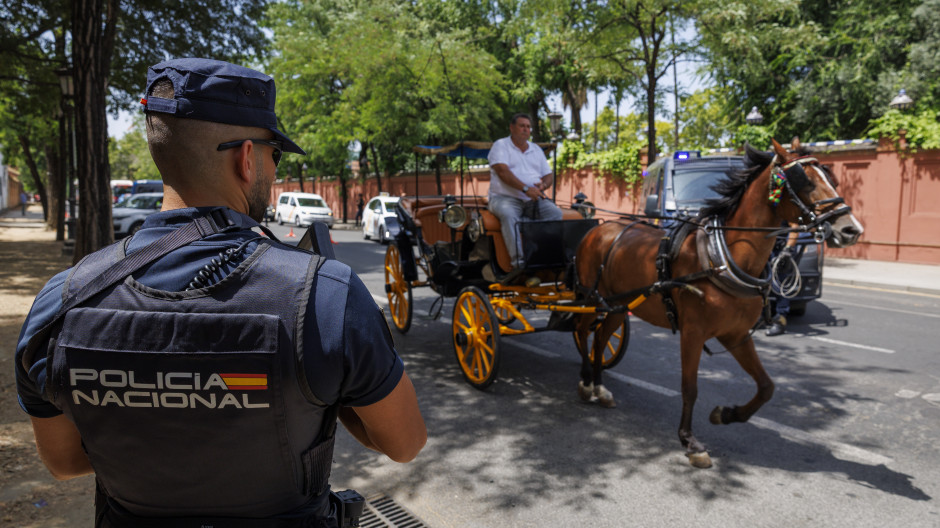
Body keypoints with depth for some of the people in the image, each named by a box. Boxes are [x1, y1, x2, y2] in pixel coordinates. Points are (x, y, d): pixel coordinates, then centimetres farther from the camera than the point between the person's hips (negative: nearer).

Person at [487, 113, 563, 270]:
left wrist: (543, 185, -7)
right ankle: (519, 260, -44)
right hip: (505, 198, -4)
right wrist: (525, 189, -23)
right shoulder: (500, 146, 5)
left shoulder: (536, 149, 23)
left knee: (555, 212, -23)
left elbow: (548, 175, 20)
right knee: (508, 215, -37)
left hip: (534, 199, 5)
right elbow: (502, 171, -11)